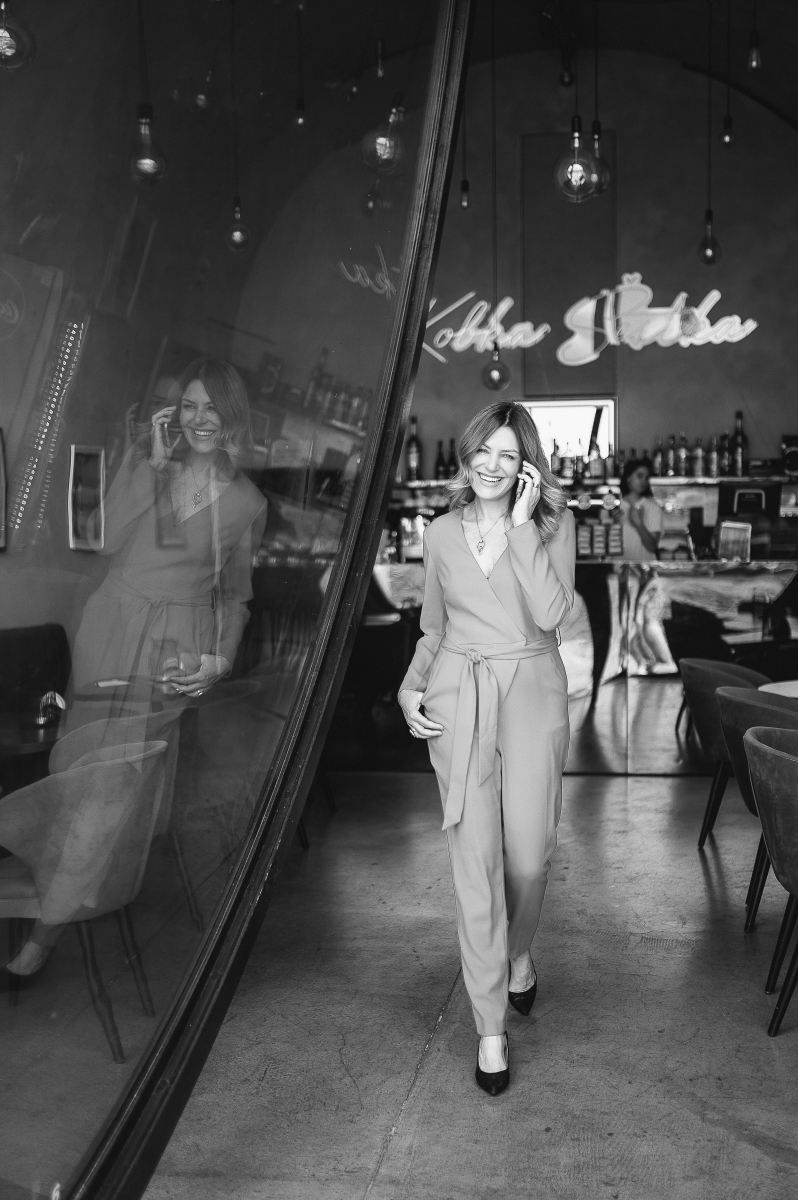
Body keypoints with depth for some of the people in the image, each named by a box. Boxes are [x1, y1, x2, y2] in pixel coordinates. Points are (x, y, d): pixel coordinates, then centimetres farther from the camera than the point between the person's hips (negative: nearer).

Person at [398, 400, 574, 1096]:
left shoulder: (553, 524, 1)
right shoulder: (442, 535, 7)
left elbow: (552, 613, -15)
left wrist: (521, 526, -15)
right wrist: (411, 688, 1)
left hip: (533, 694, -1)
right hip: (458, 699, 1)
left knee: (529, 854, 1)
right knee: (475, 861, -2)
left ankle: (518, 954, 37)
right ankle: (491, 1026, 9)